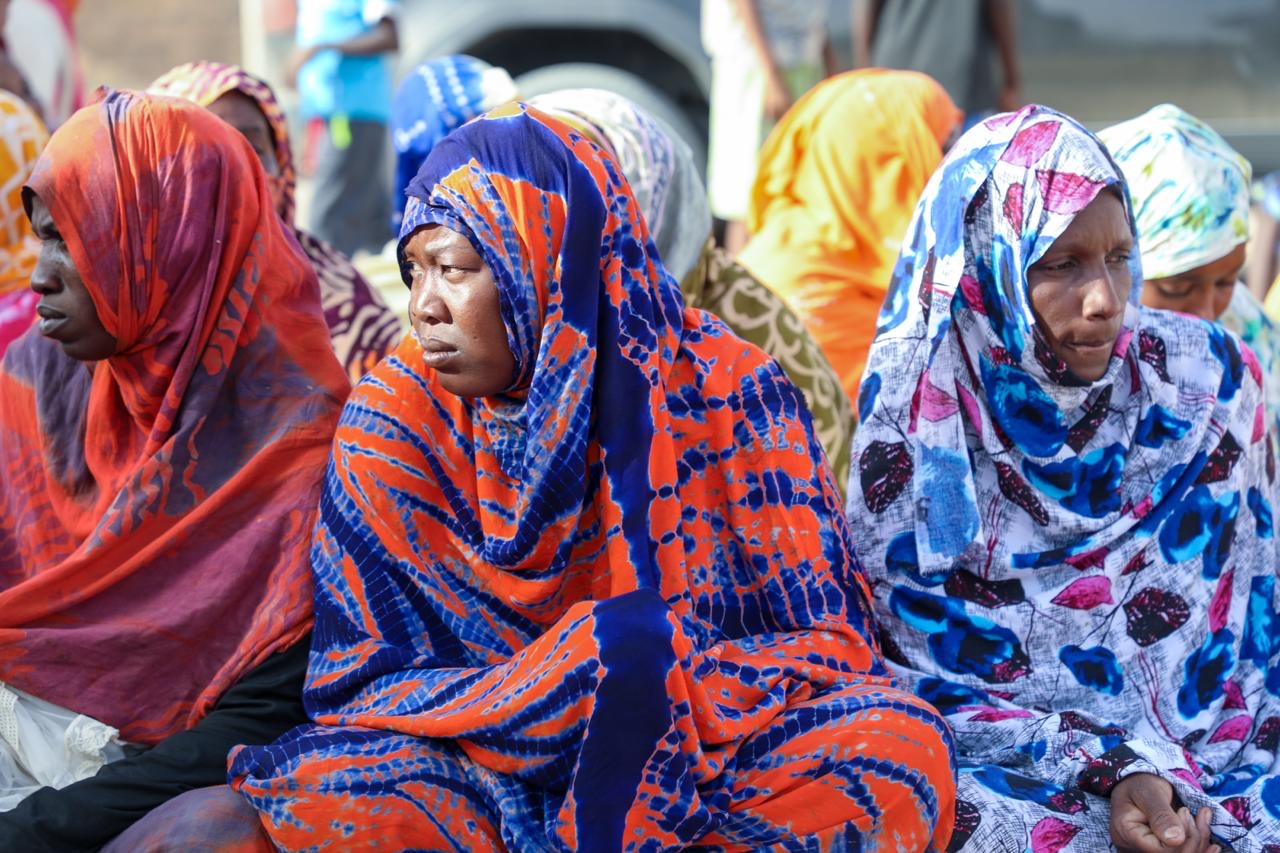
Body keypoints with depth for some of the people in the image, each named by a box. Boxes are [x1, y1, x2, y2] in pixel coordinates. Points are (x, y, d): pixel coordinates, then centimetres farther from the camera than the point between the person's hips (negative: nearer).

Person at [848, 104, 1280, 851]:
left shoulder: (1203, 379, 2)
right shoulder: (914, 422, -5)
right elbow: (919, 678, -3)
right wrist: (1107, 770, -15)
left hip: (1211, 758, 2)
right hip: (1007, 774, -2)